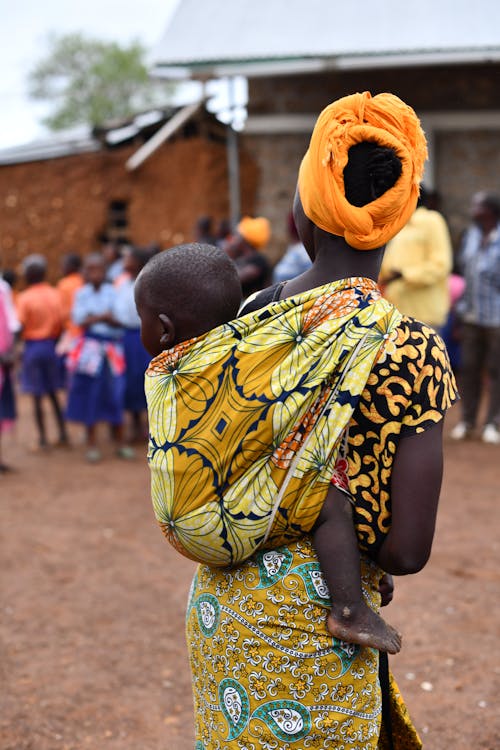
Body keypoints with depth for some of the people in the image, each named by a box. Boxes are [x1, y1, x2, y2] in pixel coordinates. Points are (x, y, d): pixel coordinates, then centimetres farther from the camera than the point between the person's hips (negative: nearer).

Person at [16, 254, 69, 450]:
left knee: (37, 396, 3)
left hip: (32, 346, -4)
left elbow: (20, 326, -15)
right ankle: (63, 434, 19)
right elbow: (60, 323, 3)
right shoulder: (54, 295, 0)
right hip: (51, 346, 4)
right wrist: (54, 343, 15)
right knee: (53, 393, 17)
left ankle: (43, 439, 6)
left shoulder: (24, 298, -12)